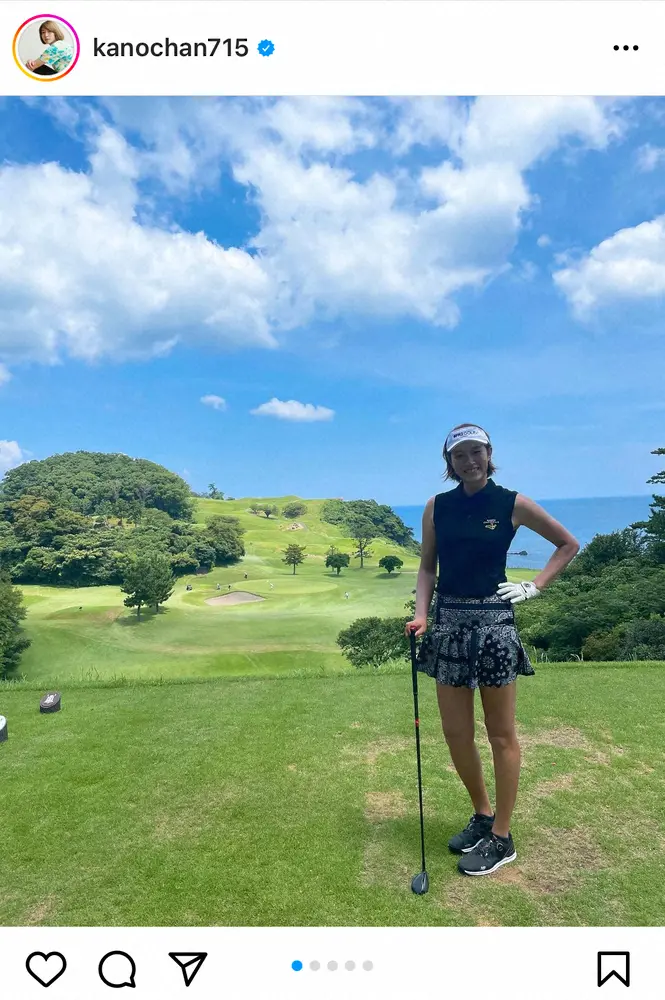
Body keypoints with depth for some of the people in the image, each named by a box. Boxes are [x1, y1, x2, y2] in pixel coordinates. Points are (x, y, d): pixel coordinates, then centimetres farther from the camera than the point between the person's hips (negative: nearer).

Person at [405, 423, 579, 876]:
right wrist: (422, 614, -4)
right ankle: (483, 815, 34)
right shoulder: (437, 506, 4)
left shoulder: (512, 503, -4)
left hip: (494, 621, -3)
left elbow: (569, 544, 8)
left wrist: (535, 586, -1)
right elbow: (427, 567, 9)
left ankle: (501, 838, 23)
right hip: (449, 621, 4)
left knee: (501, 734, 7)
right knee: (455, 733, 10)